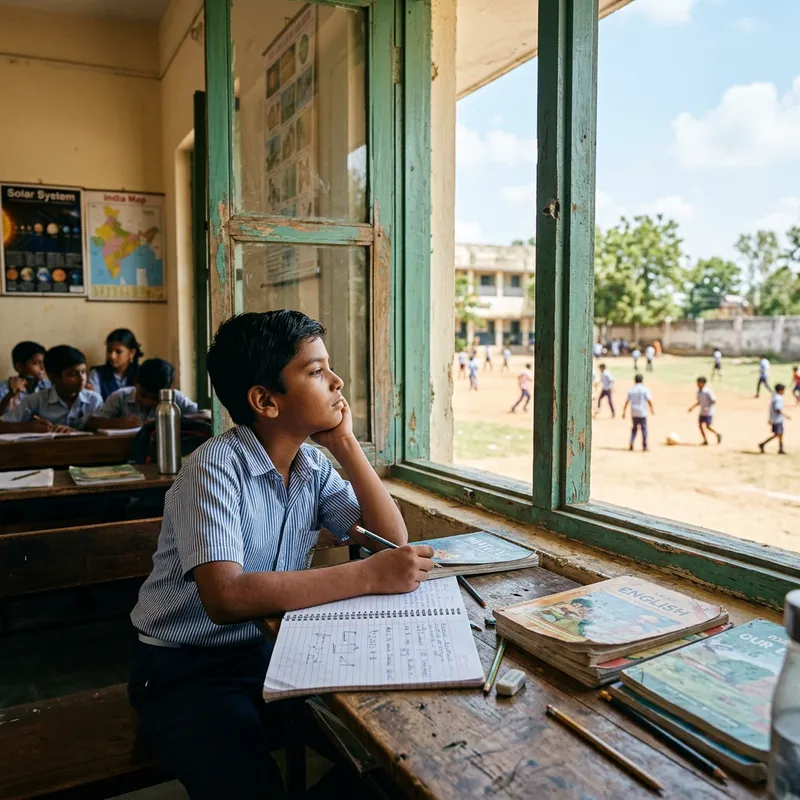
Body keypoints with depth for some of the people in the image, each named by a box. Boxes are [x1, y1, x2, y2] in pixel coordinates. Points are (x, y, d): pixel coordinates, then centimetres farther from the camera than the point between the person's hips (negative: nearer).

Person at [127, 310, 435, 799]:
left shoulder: (314, 466, 0)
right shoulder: (217, 468, -20)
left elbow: (392, 541, -4)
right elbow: (225, 598, -33)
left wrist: (346, 444, -11)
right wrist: (369, 576, -34)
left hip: (268, 648, 6)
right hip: (184, 669, -5)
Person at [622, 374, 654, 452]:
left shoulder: (631, 390, 4)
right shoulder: (645, 389, -4)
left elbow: (627, 402, 2)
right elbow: (649, 400, -10)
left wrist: (624, 412, 8)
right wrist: (652, 409, 4)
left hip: (633, 412, 3)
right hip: (642, 413, -3)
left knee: (634, 427, 17)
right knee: (644, 429, 4)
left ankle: (631, 443, 2)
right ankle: (644, 447, 4)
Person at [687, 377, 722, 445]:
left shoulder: (708, 391, -18)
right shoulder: (698, 392, 4)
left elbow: (714, 401, -18)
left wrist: (708, 408, -27)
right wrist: (693, 407, 10)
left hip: (709, 412, -7)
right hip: (702, 412, 7)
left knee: (708, 426, -10)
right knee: (700, 425, 1)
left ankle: (718, 434, 17)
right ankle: (705, 440, 10)